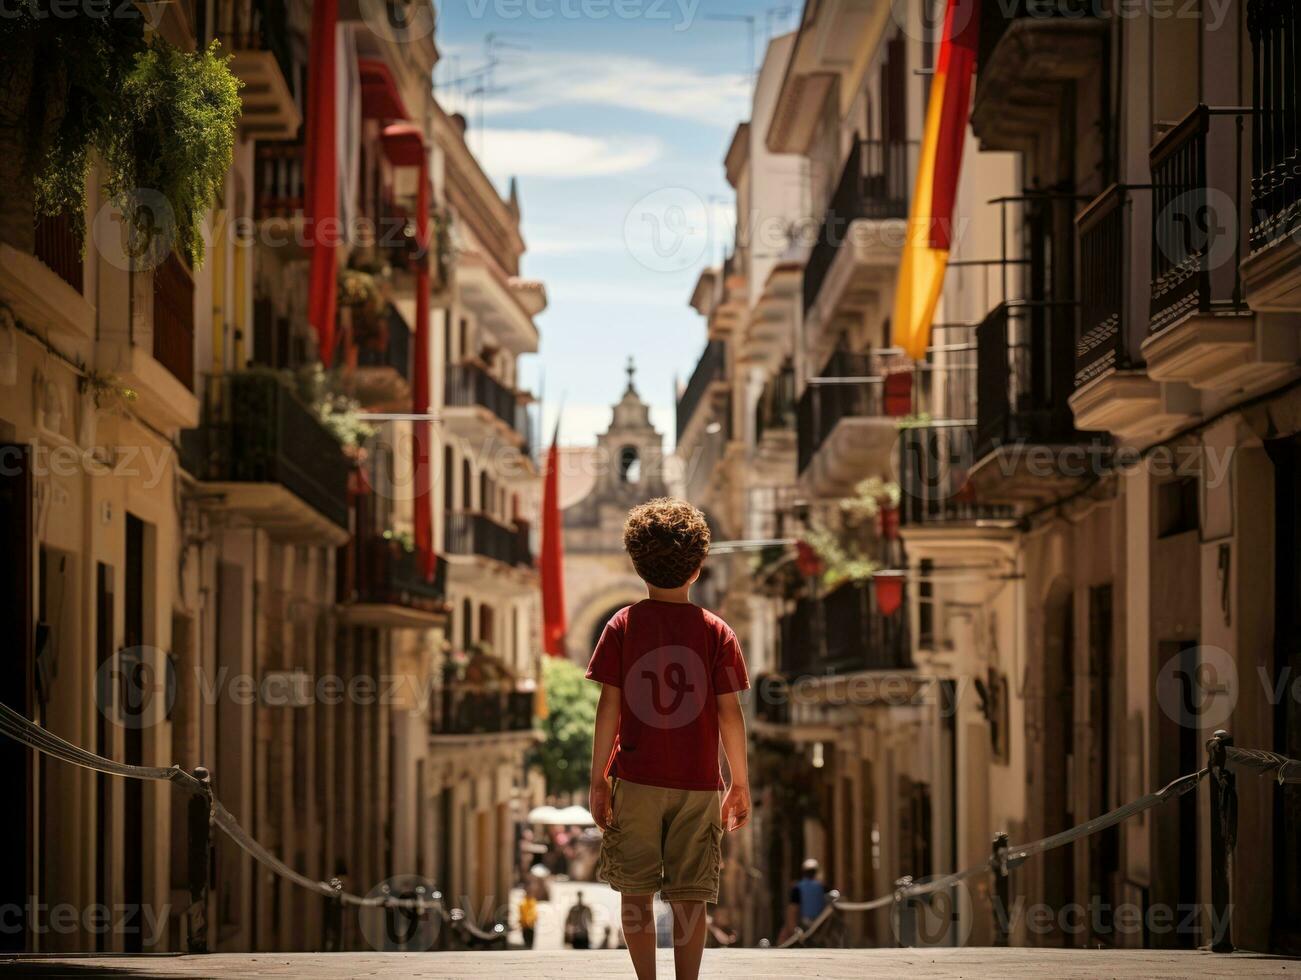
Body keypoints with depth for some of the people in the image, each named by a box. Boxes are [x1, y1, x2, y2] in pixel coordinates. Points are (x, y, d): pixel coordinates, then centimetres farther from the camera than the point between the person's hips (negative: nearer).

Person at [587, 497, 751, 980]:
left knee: (637, 892, 8)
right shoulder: (716, 632, -1)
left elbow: (609, 706, -3)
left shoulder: (623, 626, -1)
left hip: (636, 779, 0)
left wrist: (598, 779, 2)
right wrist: (740, 783, 7)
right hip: (698, 784, 0)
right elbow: (729, 712, -1)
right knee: (689, 896, 3)